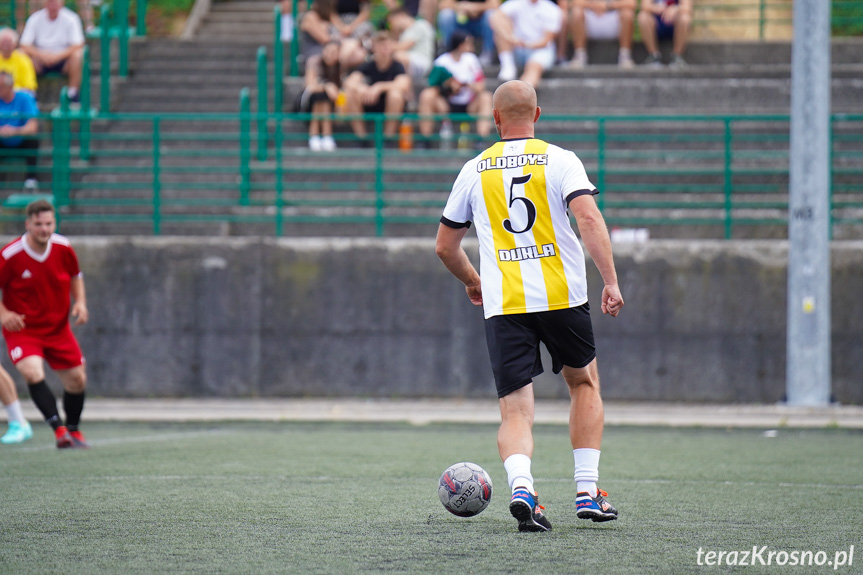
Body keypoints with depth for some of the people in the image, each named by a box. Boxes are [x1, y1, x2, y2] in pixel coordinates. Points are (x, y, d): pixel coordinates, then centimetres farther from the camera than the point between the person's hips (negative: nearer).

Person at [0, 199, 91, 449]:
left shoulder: (63, 248, -7)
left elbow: (75, 276, 13)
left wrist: (80, 302, -2)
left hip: (58, 328, 4)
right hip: (22, 329, -4)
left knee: (77, 380, 9)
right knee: (33, 373, -29)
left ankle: (73, 430, 33)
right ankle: (59, 429, -29)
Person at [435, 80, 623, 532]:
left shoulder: (475, 170, 9)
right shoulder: (560, 160, 2)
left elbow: (444, 247, 15)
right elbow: (589, 218, -15)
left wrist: (472, 282, 33)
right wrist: (611, 282, -13)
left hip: (503, 307, 1)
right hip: (562, 296, -1)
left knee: (515, 410, 1)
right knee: (584, 384, 22)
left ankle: (521, 486, -27)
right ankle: (587, 492, 17)